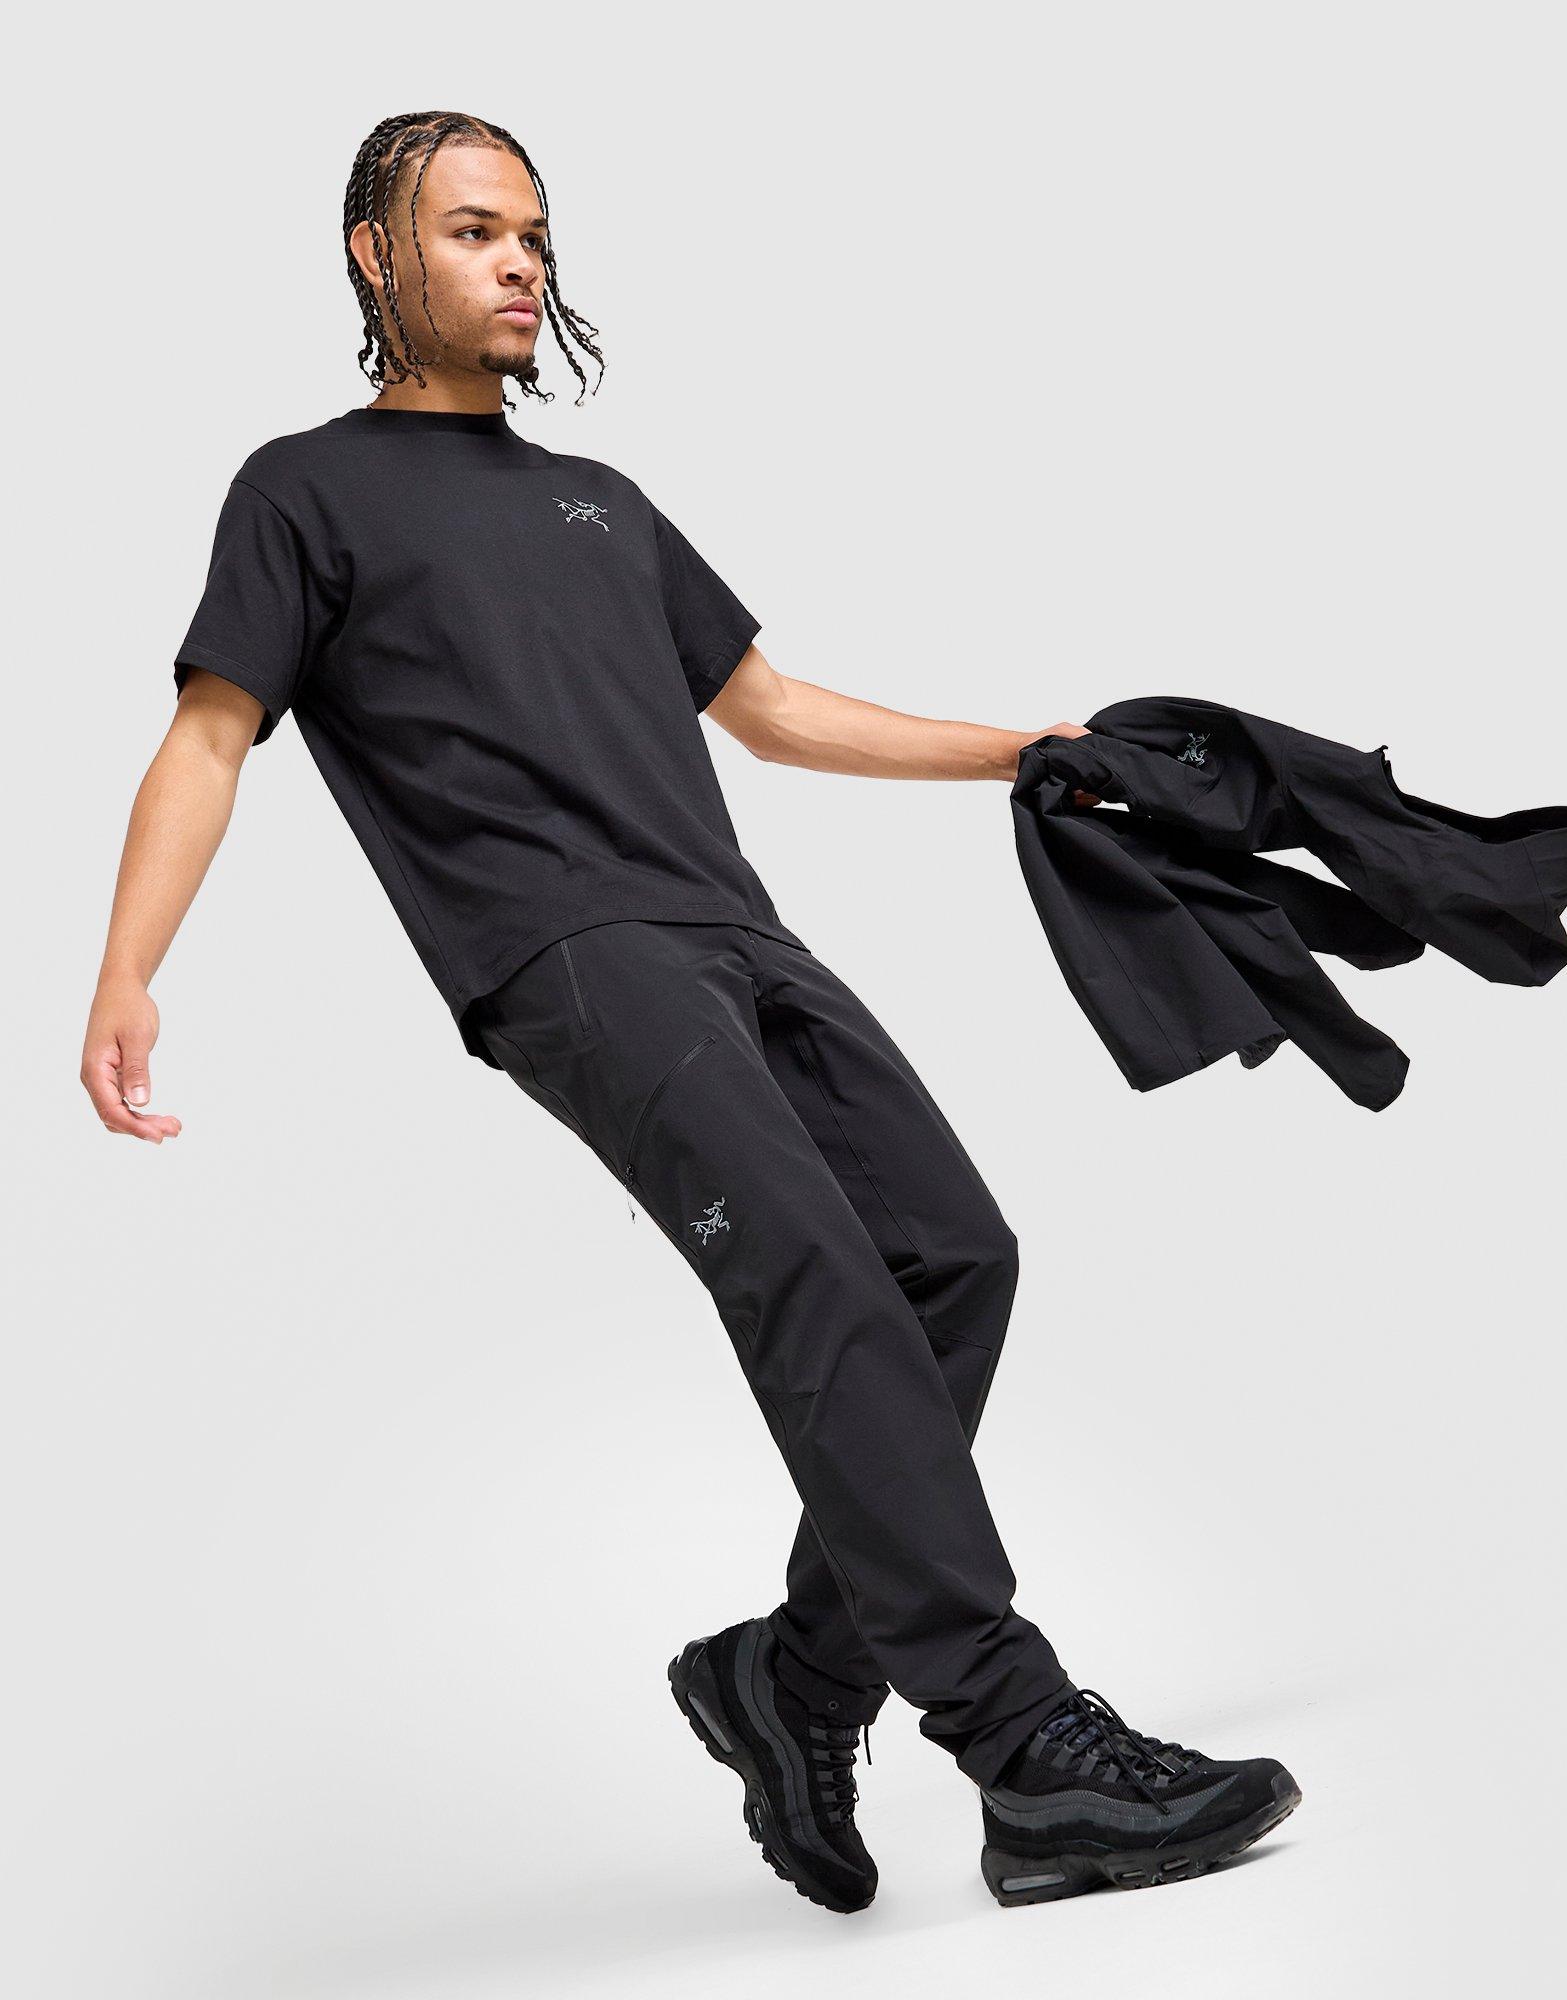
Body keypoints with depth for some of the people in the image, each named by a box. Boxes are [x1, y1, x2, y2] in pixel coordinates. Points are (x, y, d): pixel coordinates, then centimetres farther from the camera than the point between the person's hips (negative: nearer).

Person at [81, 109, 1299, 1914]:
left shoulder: (600, 503, 32)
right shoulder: (310, 491, 13)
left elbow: (767, 707, 36)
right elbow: (208, 740, 3)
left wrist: (1022, 749, 33)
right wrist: (124, 979, -13)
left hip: (739, 936, 7)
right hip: (565, 953, -7)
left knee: (954, 1253, -9)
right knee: (815, 1274, -25)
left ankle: (798, 1676, 4)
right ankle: (1033, 1753, -29)